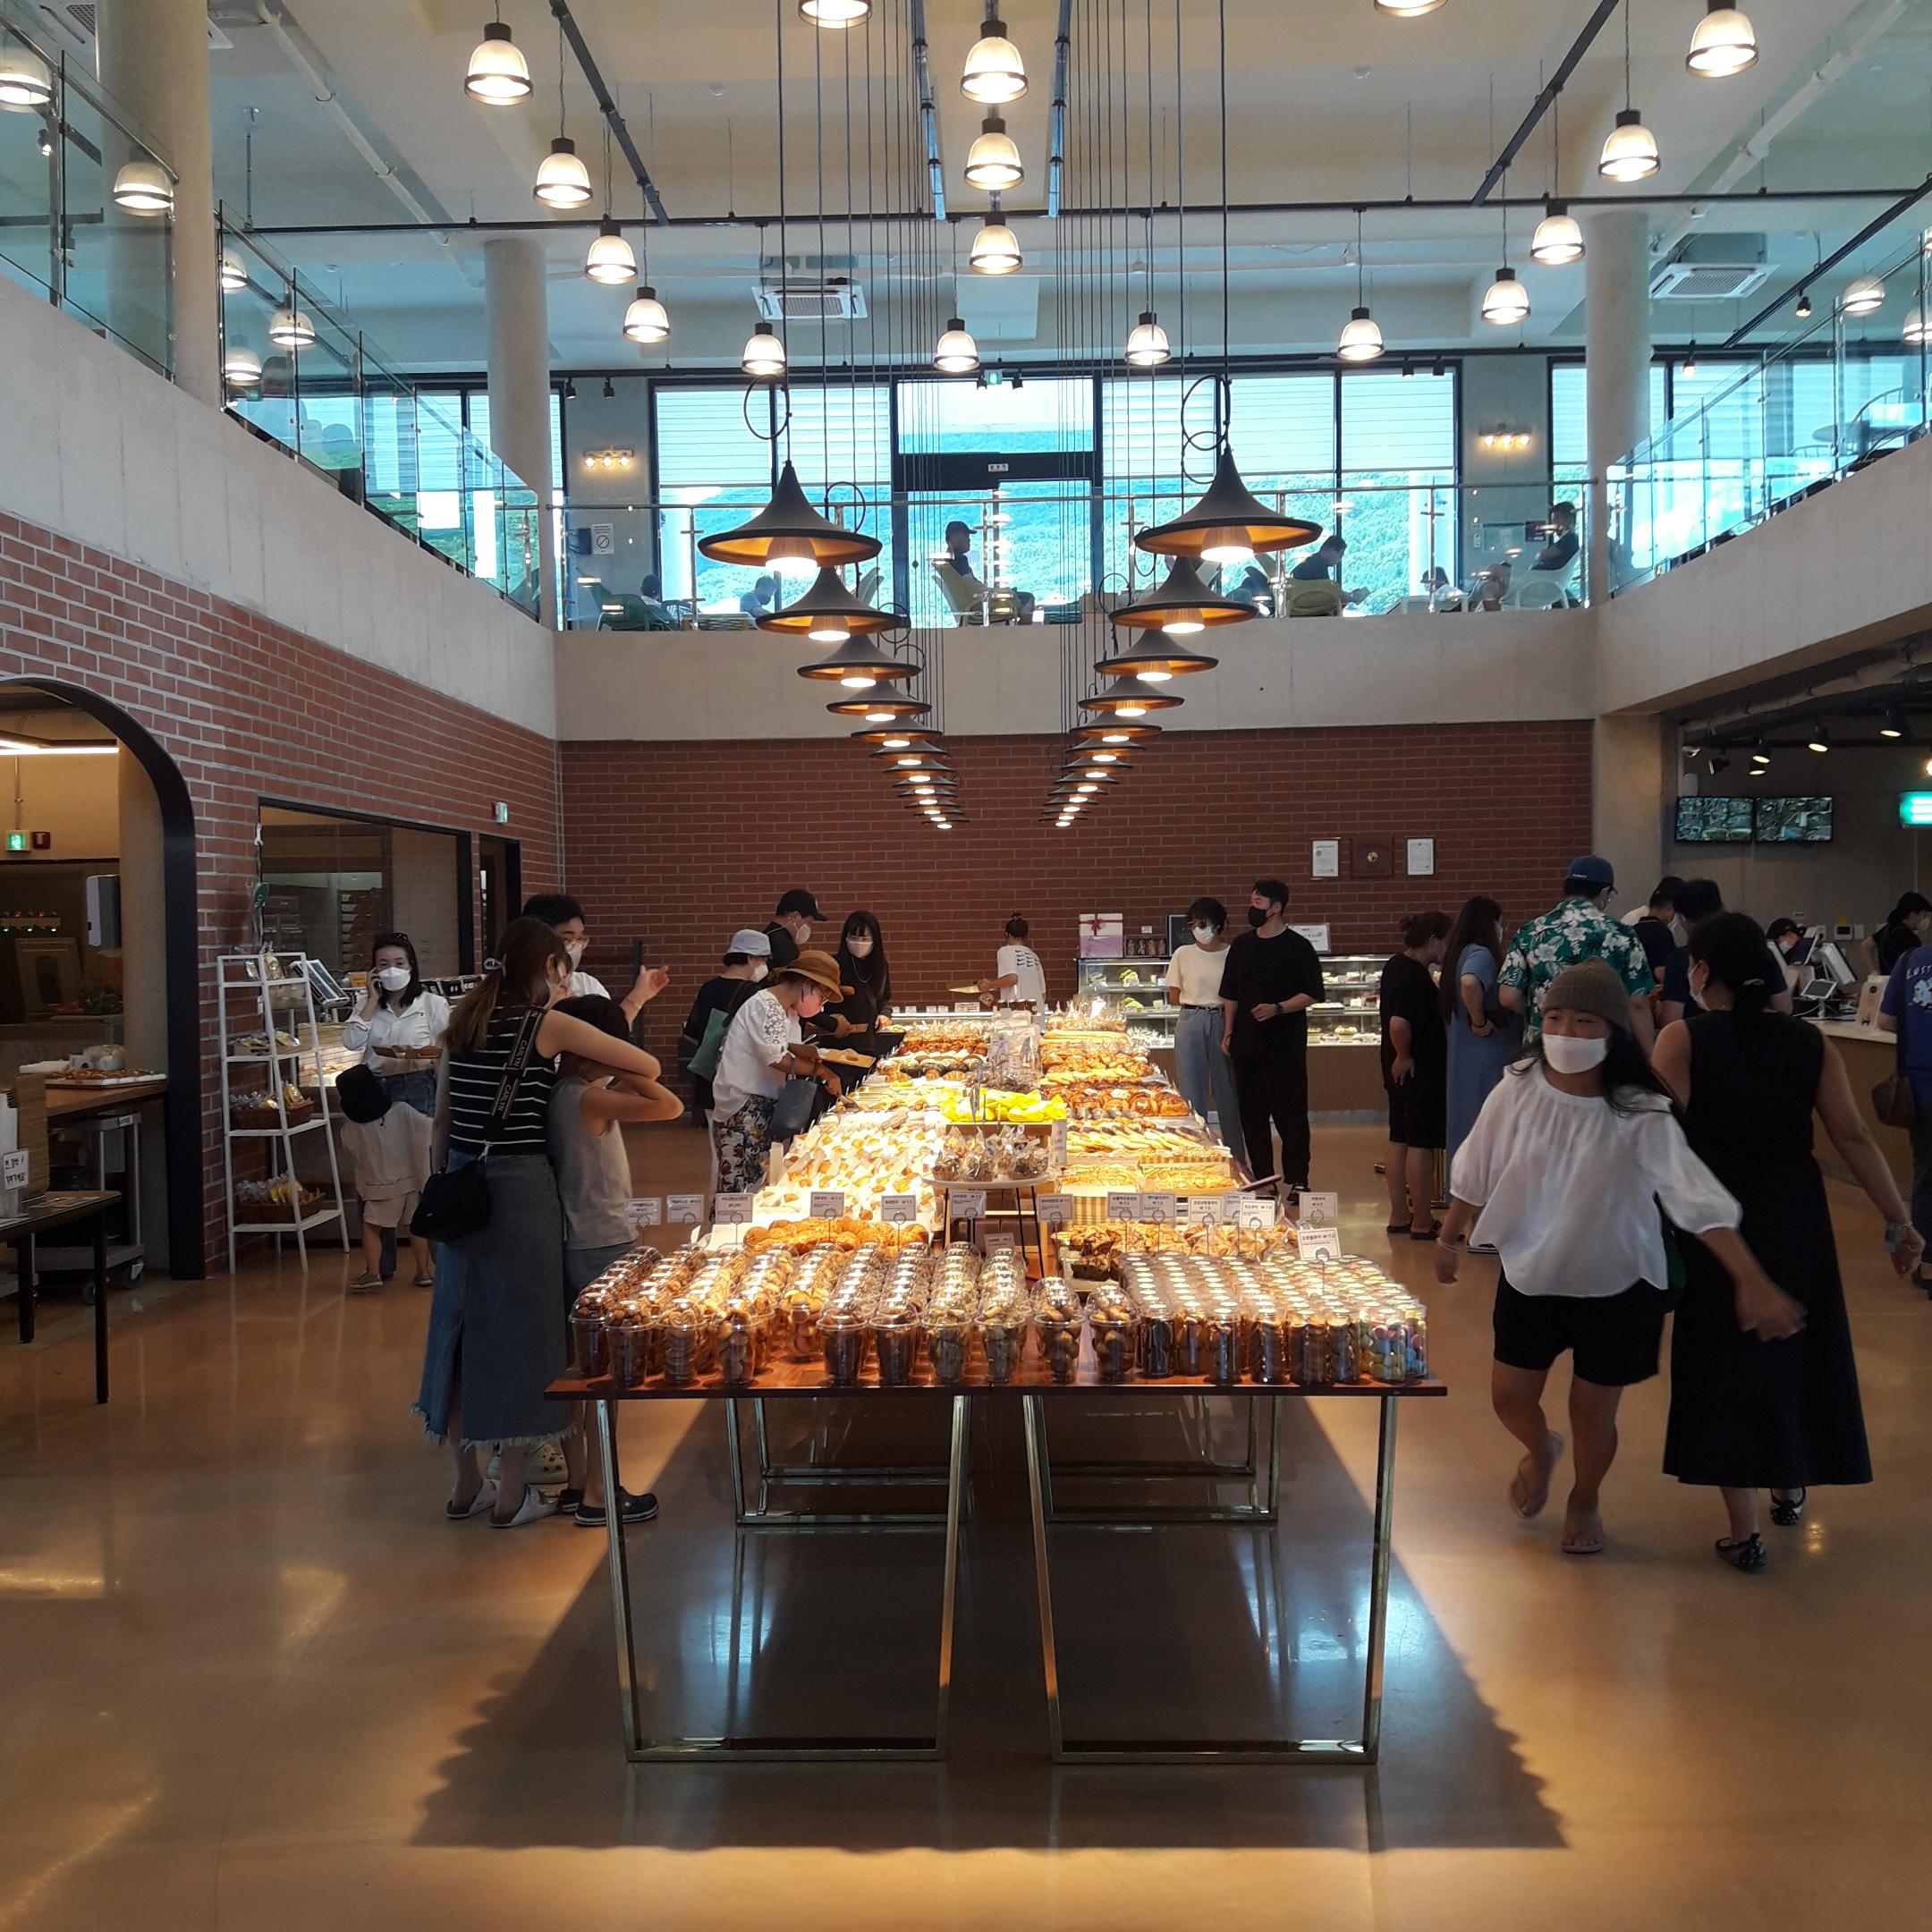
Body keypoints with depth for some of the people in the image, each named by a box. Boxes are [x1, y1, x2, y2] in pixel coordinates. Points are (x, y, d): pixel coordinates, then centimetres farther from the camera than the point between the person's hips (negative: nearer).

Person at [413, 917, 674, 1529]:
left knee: (462, 1322, 14)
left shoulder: (462, 1025, 8)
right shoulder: (550, 1027, -9)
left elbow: (442, 1123, 11)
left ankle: (464, 1484, 25)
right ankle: (511, 1495, 12)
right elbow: (647, 1066, -10)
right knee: (519, 1328, 4)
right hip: (521, 1187, -6)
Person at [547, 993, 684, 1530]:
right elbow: (670, 1106, -26)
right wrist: (623, 1075, -17)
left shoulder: (559, 1093, 6)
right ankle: (596, 1496, 8)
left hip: (573, 1242, 9)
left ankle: (575, 1481, 26)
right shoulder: (589, 1099, -20)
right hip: (603, 1246, -9)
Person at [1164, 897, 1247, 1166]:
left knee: (1229, 1093, 5)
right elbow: (1174, 998, 7)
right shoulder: (1183, 954, 3)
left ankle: (1236, 1159, 15)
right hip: (1190, 1023, 1)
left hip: (1224, 1023, -1)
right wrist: (1210, 998, 1)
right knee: (1191, 1092, 4)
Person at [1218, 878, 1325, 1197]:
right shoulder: (1242, 945, 11)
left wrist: (1277, 1009, -18)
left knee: (1291, 1114, -2)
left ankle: (1297, 1181, 6)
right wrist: (1228, 1032, 9)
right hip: (1247, 1042, 5)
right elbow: (1230, 994, 17)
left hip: (1286, 1043, -5)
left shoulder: (1297, 947, -4)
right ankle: (1262, 1179, 16)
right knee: (1252, 1114, 7)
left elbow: (1312, 994, -6)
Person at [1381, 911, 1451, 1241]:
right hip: (1419, 1071, -10)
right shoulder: (1416, 977, -22)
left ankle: (1399, 1215, 22)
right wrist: (1405, 1056, -18)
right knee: (1420, 1145, -2)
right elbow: (1399, 1024, -33)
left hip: (1399, 1069, 10)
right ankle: (1422, 1223, 5)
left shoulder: (1396, 965, 8)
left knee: (1399, 1140, 14)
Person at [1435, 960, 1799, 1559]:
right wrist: (1449, 1239, 12)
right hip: (1529, 1274, 3)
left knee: (1593, 1411, 9)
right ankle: (1541, 1451, 48)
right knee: (1509, 1397, 11)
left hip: (1616, 1286, -2)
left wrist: (1753, 1281, -41)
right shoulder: (1517, 1091, -15)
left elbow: (1698, 1197, -31)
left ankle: (1585, 1502, 42)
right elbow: (1473, 1174, 0)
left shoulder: (1639, 1114, -23)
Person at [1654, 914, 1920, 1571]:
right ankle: (1790, 1488, 41)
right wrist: (1898, 1221, 0)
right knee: (1795, 1348, 22)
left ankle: (1744, 1533, 11)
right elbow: (1853, 1137, -4)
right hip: (1795, 1214, 4)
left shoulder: (1683, 1039, -9)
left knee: (1726, 1357, 7)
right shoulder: (1809, 1041, 2)